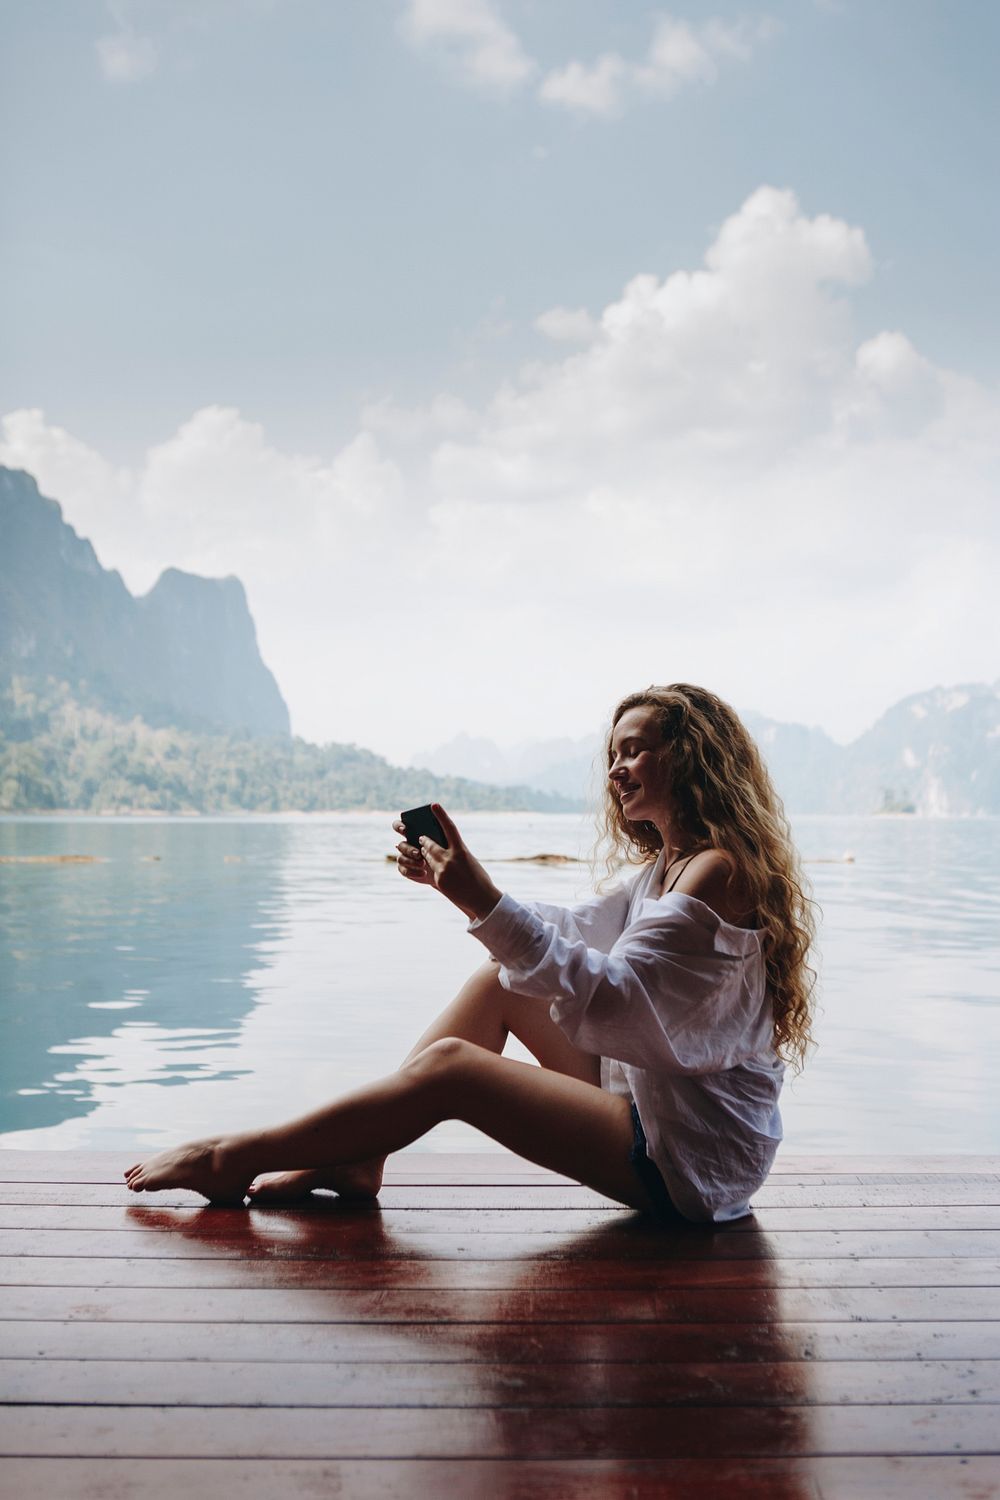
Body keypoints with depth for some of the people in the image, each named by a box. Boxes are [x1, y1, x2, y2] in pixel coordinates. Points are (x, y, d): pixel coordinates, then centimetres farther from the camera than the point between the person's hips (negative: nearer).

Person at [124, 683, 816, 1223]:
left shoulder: (720, 871, -18)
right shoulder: (667, 867, 13)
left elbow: (610, 1002, -27)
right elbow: (570, 931, 18)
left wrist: (487, 903, -32)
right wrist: (455, 882, 5)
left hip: (697, 1157, -9)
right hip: (651, 1098, 9)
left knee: (450, 1065, -17)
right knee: (500, 978, 4)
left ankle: (234, 1158, -2)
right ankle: (356, 1158, 5)